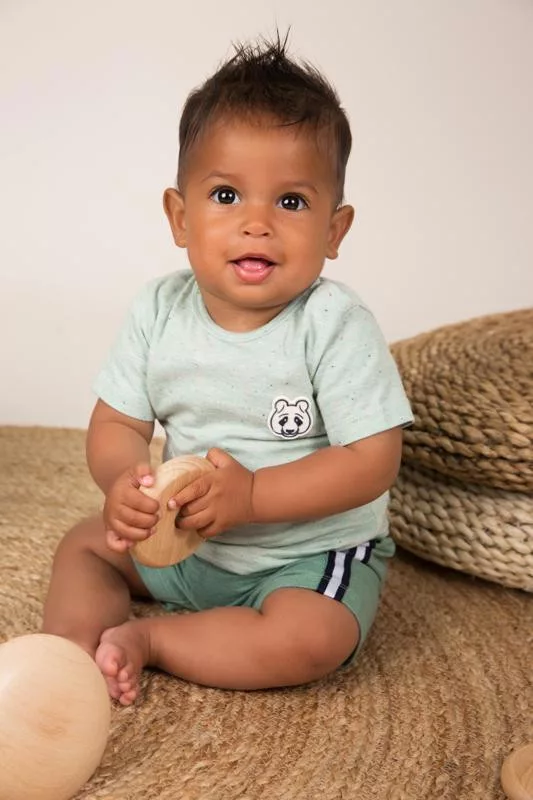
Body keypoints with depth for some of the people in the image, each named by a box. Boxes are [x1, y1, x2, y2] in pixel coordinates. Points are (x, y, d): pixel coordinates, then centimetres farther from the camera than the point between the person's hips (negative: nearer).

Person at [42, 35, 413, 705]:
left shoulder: (335, 324, -21)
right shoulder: (158, 312, -7)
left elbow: (372, 462, -23)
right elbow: (115, 424, -3)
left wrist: (251, 494, -29)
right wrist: (125, 481, -26)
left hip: (311, 552, -5)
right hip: (184, 538, 5)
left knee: (307, 640, -30)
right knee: (84, 544, 9)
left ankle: (145, 639, -14)